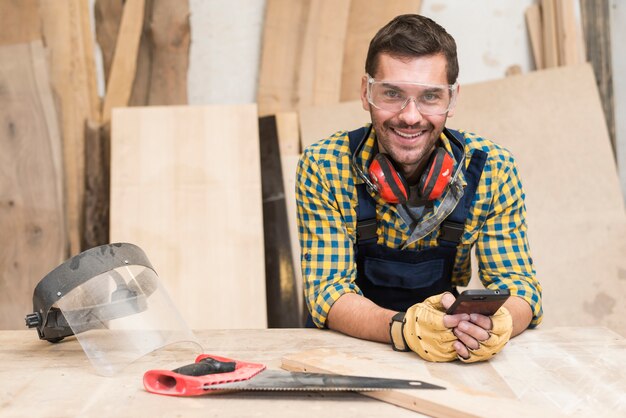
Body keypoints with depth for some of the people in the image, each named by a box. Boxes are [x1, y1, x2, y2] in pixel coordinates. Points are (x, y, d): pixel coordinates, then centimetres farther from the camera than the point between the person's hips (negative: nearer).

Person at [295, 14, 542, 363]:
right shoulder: (322, 168, -13)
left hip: (450, 359, 2)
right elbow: (328, 290, -15)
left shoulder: (492, 169, -9)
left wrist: (498, 322, -31)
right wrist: (404, 327, -34)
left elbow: (518, 282, -7)